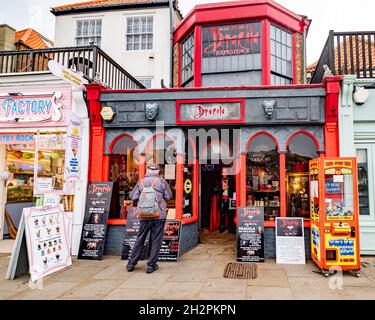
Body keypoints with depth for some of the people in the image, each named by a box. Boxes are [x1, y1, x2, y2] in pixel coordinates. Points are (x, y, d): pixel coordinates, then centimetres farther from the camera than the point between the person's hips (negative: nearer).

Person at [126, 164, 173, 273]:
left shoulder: (141, 182, 4)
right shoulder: (162, 181, -2)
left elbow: (132, 197, 5)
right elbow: (169, 196, 4)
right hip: (159, 215, -2)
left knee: (140, 240, 13)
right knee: (156, 241, 7)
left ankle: (131, 263, 19)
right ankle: (151, 265, 11)